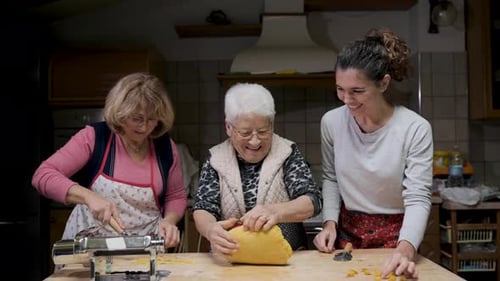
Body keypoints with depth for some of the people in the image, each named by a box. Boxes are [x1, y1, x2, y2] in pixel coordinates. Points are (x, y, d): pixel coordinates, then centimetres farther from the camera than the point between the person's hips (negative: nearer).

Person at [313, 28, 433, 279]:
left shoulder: (415, 129, -21)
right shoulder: (331, 122, -10)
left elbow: (418, 198, -23)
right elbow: (331, 178, 4)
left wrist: (405, 249, -38)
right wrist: (330, 222, -8)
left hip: (396, 233, -3)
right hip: (348, 231, 3)